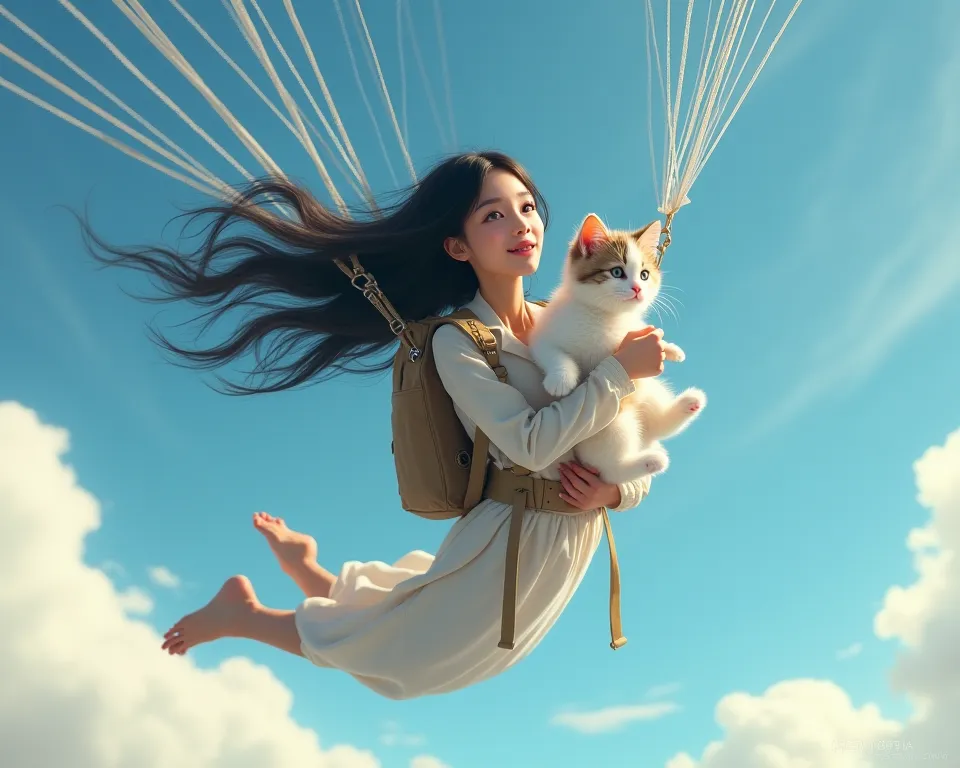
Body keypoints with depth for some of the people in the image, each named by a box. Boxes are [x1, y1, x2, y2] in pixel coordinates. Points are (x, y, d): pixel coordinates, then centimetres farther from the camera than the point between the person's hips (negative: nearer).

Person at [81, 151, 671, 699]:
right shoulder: (458, 341, -18)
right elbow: (531, 444, -29)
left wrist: (616, 490, -18)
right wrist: (620, 370, -27)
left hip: (576, 535, 6)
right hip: (512, 537, -6)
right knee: (380, 649, 9)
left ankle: (310, 572, 44)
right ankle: (244, 614, 30)